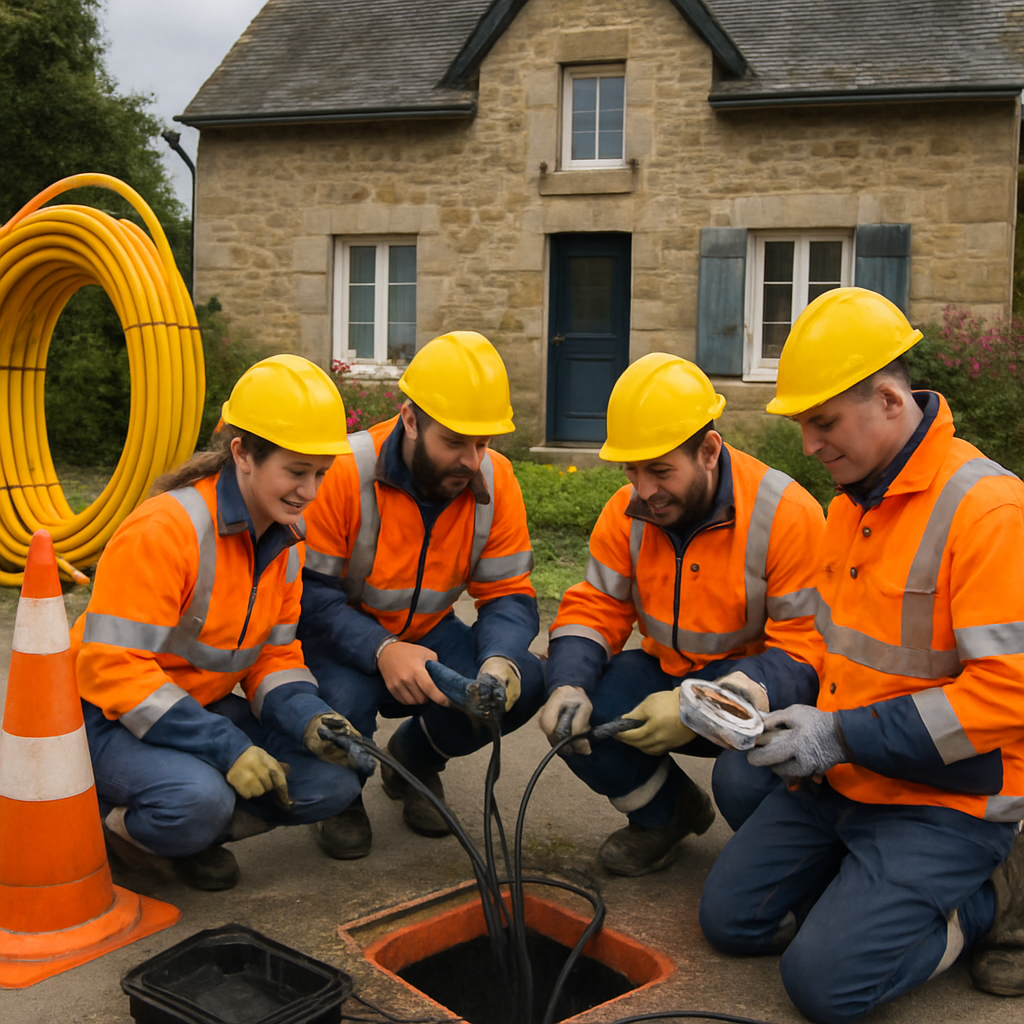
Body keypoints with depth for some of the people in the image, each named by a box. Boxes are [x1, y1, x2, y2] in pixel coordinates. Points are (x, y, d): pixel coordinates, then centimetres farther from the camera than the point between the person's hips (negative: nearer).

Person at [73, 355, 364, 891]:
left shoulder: (285, 540, 1)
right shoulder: (162, 531, -26)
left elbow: (275, 653, 6)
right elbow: (112, 667, -28)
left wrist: (307, 718, -16)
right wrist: (227, 748, -32)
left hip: (204, 707, 7)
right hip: (109, 717, -7)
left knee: (334, 778, -10)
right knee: (197, 800, -36)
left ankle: (191, 833, 5)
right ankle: (114, 823, -2)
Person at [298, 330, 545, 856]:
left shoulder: (494, 479, -12)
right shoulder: (343, 473, -26)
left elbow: (509, 595, -10)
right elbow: (306, 593, -25)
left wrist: (500, 660, -33)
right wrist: (381, 652, -41)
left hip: (426, 635, 4)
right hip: (344, 639, -4)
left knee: (523, 683, -21)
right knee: (345, 698, -37)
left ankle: (414, 759, 12)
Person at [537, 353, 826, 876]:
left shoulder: (787, 515, -23)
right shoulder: (627, 512, -6)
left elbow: (804, 654, -24)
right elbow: (594, 609, -1)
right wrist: (569, 686, -23)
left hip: (759, 694, -5)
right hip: (670, 674, 5)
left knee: (744, 782, -35)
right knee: (574, 718, -20)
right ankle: (666, 812, 11)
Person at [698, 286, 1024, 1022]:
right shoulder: (851, 504, 7)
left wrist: (843, 737, -23)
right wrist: (773, 694, 0)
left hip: (944, 801, -8)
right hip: (841, 778, 8)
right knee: (731, 919, 6)